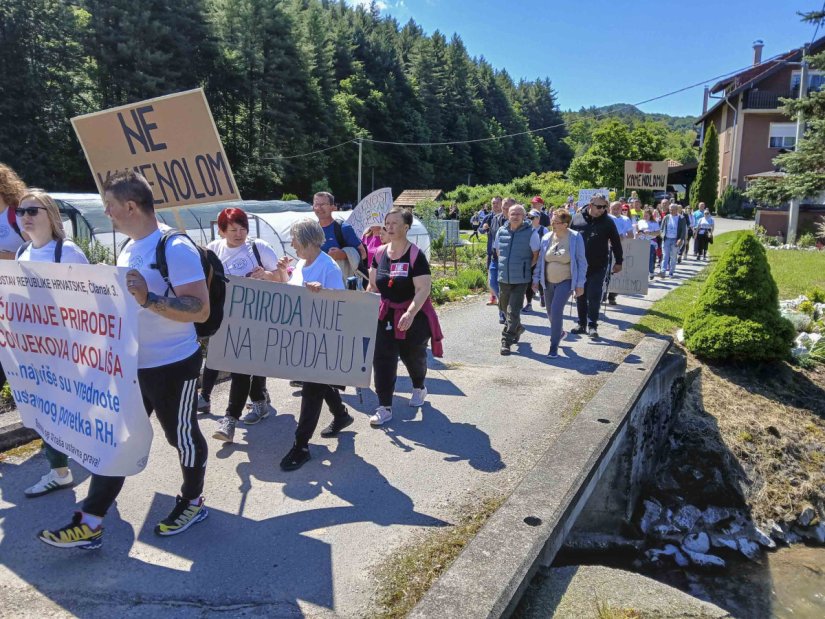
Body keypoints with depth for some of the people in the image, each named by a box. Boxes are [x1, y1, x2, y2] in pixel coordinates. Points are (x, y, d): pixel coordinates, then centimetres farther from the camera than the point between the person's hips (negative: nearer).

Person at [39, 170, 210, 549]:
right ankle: (90, 523, 20)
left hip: (172, 365, -8)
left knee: (181, 436, 10)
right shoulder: (127, 251, 9)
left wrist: (149, 298, -35)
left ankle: (192, 502, 32)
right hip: (130, 365, 8)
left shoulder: (175, 248, -19)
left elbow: (200, 309, -26)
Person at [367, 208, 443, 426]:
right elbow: (373, 286, 11)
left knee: (413, 356, 16)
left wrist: (410, 313, -33)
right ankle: (385, 407, -2)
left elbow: (423, 289, -22)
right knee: (382, 359, -7)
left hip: (414, 316, -3)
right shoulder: (379, 254, 1)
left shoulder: (416, 256, -16)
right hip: (386, 315, 4)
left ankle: (419, 388, 46)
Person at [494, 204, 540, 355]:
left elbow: (536, 254, -1)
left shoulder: (531, 233, -9)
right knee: (504, 307, 18)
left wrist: (526, 268, -2)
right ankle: (517, 328, 43)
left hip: (520, 279, -5)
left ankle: (506, 341, -1)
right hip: (503, 277, 5)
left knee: (513, 311, -8)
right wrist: (506, 265, 12)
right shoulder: (501, 231, 3)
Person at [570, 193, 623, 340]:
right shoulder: (577, 218, 0)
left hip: (598, 267, -2)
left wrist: (618, 261, 5)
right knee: (580, 296, 9)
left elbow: (616, 242, 4)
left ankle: (592, 325, 6)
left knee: (594, 297, -4)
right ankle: (582, 324, 20)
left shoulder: (607, 222, -3)